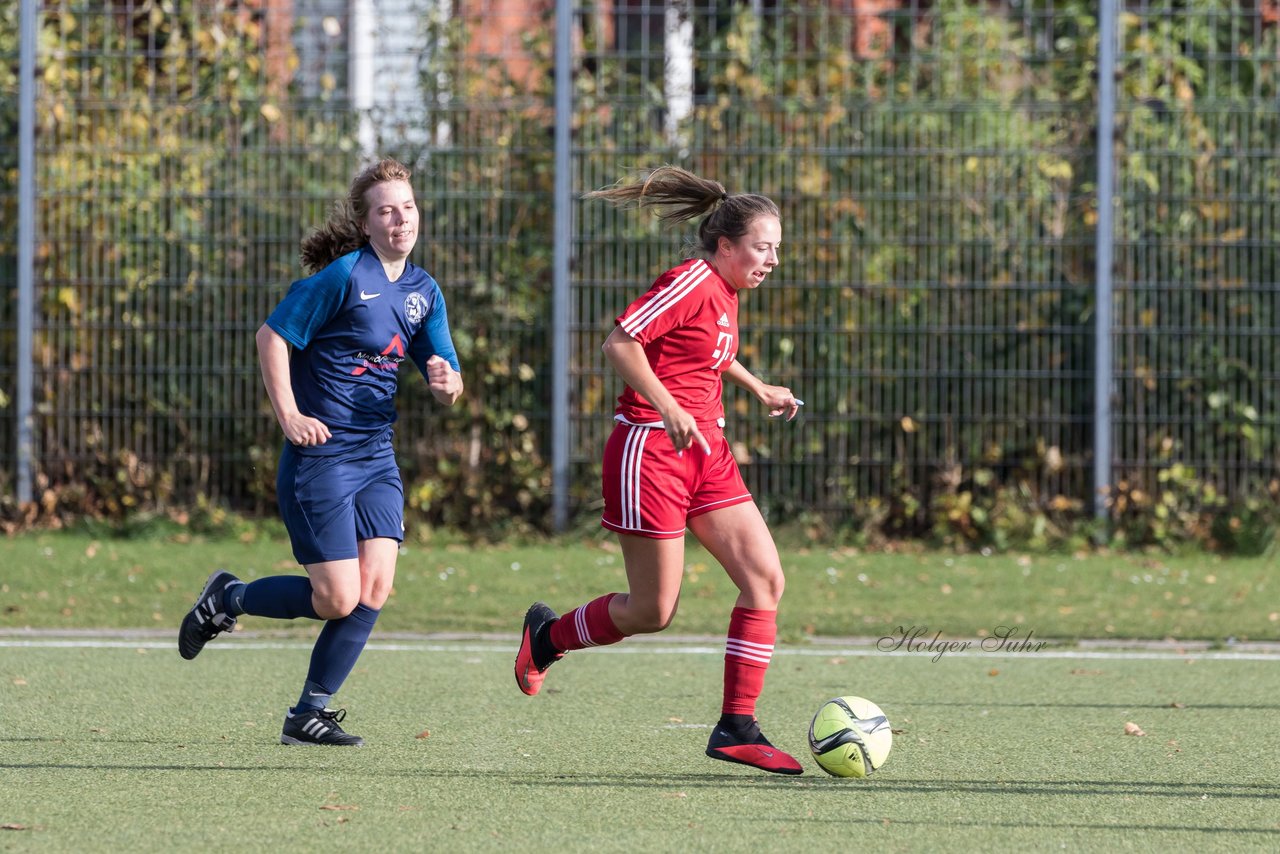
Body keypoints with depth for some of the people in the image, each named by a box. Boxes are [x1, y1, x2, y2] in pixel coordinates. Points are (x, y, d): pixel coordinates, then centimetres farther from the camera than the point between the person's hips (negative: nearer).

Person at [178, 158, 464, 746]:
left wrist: (447, 383, -13)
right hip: (320, 455, -7)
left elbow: (446, 383, 12)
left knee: (374, 590, -5)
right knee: (338, 599, -8)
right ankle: (226, 598, 18)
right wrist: (288, 415, -17)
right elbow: (272, 336, -10)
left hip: (377, 456, 7)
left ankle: (309, 714, 7)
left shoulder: (424, 292, 10)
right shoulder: (342, 276, -11)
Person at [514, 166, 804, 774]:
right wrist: (668, 408, -30)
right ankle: (546, 635, 26)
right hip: (650, 450, -9)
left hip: (705, 450, 9)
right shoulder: (692, 281, -14)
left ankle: (736, 729, -1)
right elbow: (620, 344, -22)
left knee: (766, 580, -5)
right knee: (653, 611, -2)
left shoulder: (724, 291, 13)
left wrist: (760, 390, 30)